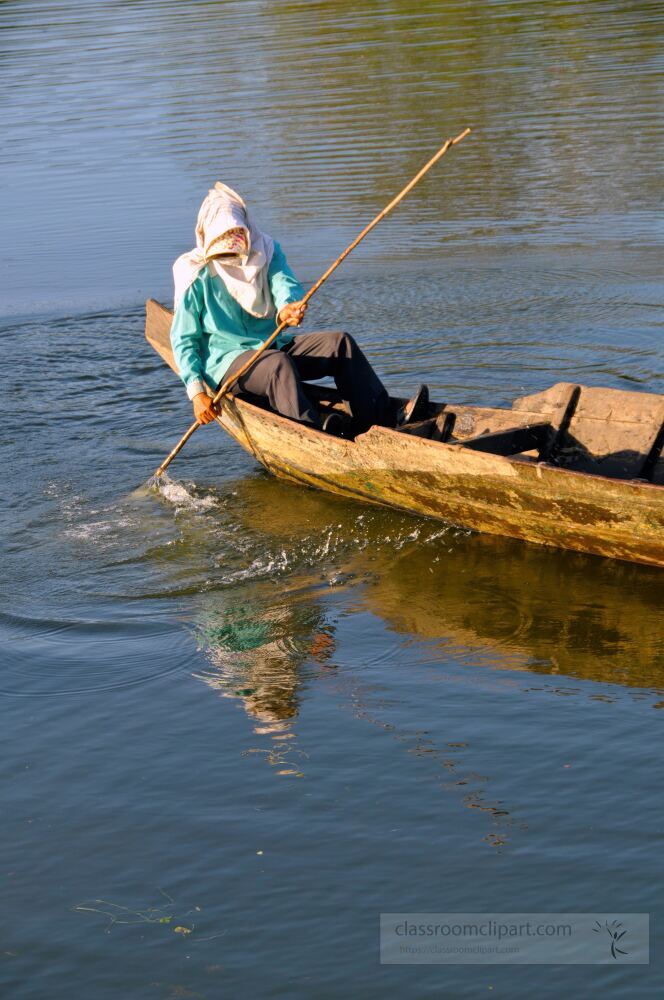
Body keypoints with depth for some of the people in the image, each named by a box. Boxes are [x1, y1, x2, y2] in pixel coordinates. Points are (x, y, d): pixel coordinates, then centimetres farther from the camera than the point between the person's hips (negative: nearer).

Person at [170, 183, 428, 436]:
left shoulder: (266, 251, 8)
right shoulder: (197, 274, -6)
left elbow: (284, 284, -13)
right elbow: (183, 340, -5)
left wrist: (287, 309, -40)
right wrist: (196, 392, -18)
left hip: (274, 346, 6)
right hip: (227, 359, -6)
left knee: (339, 342, -13)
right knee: (279, 363, -36)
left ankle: (382, 418, -28)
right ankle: (316, 432, -59)